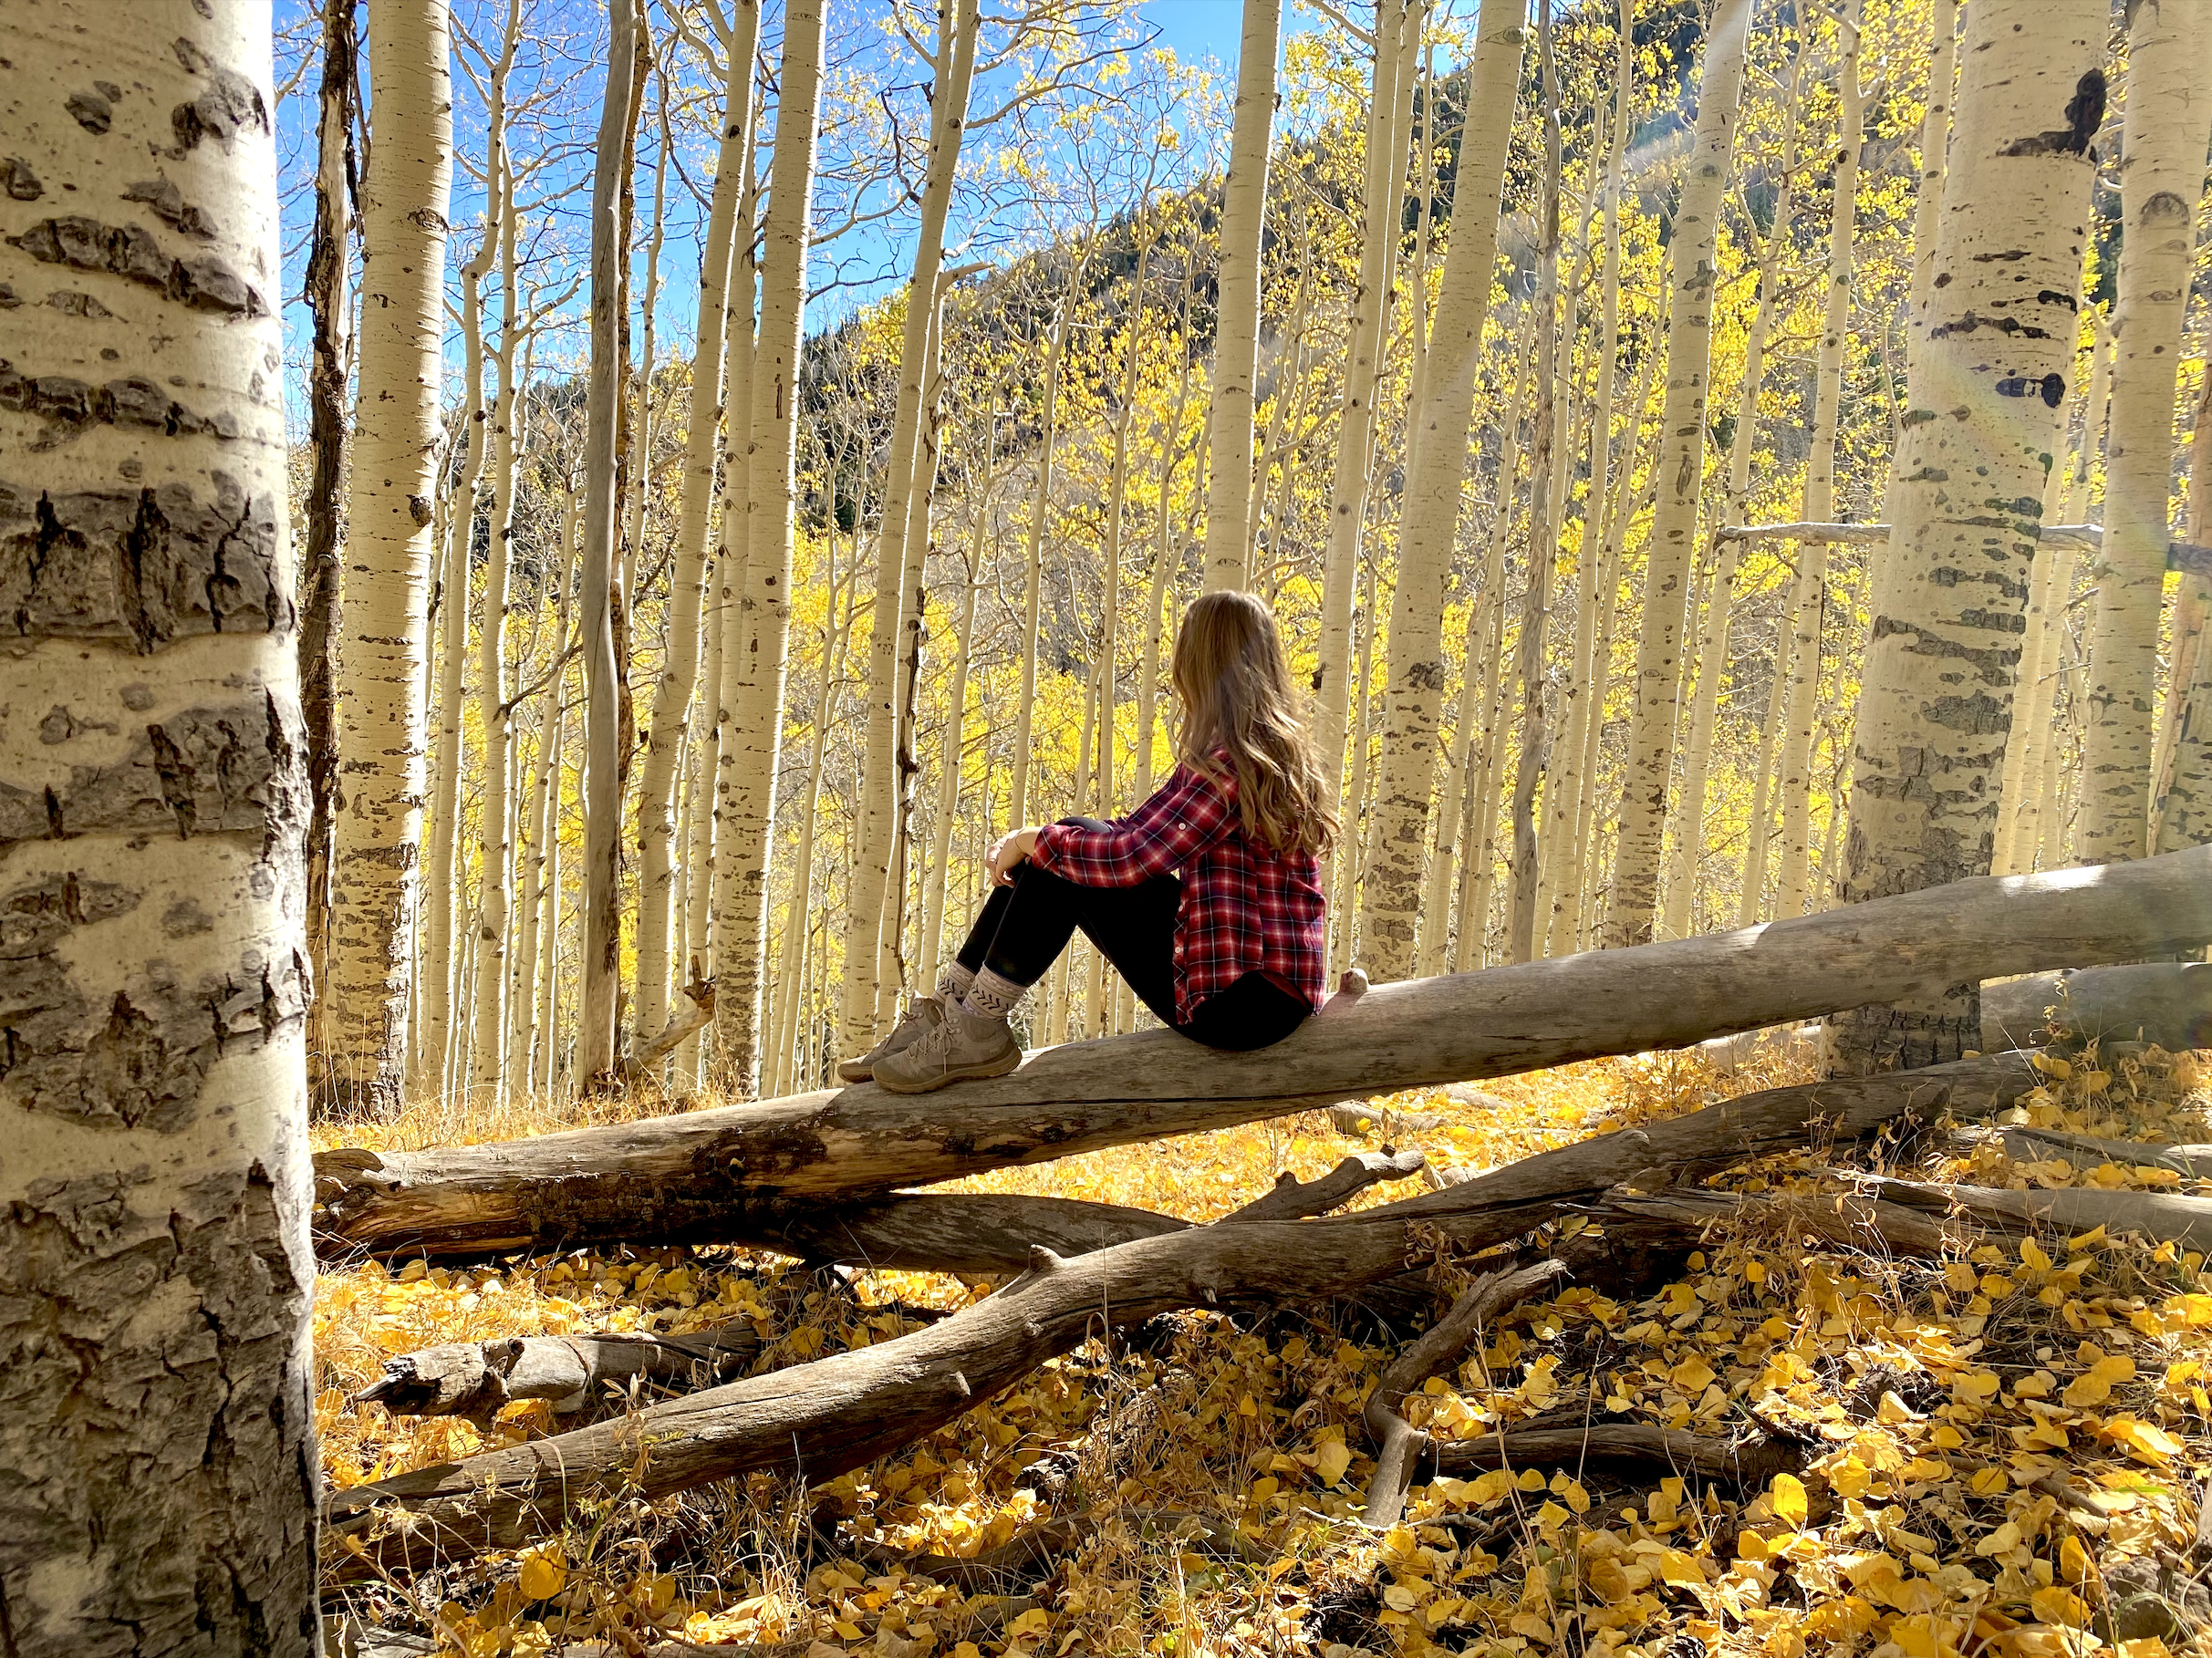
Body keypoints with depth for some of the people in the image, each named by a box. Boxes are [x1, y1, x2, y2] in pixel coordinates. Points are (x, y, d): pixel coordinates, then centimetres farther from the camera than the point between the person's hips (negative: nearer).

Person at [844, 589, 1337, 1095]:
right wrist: (1024, 845, 3)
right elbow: (1140, 834, 13)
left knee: (1065, 855, -12)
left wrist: (1035, 840, -8)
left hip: (1244, 1001, -9)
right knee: (1052, 857, 5)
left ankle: (977, 1031, -6)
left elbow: (1132, 857, -25)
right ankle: (946, 1012, 7)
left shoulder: (1233, 760, -19)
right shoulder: (1273, 748, 13)